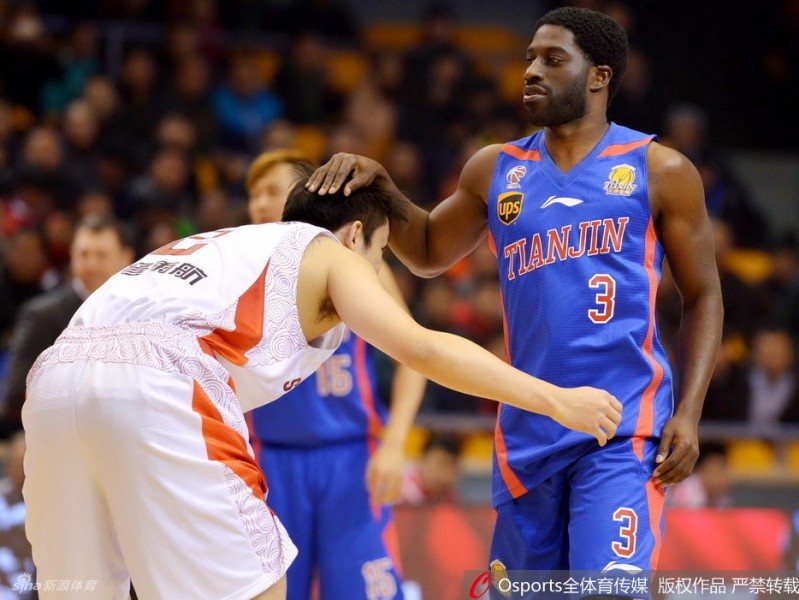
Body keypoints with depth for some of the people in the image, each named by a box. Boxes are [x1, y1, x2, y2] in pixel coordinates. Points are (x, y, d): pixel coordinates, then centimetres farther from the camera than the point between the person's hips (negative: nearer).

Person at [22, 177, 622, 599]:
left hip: (56, 370, 7)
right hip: (159, 383, -7)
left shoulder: (214, 246, 39)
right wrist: (556, 400, 7)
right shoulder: (331, 253, 20)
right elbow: (422, 348, 6)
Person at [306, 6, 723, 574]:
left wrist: (689, 413, -7)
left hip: (622, 432, -5)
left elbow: (703, 297, 4)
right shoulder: (496, 170, 11)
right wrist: (379, 183, 4)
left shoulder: (658, 170, 0)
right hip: (528, 433, 5)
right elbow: (428, 253, 23)